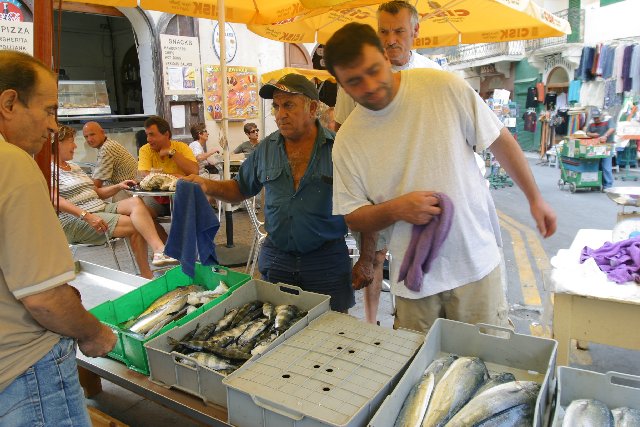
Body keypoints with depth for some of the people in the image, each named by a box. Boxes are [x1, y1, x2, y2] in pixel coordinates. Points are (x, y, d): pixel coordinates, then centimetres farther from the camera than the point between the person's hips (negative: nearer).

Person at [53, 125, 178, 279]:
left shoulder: (75, 167, 24)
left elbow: (97, 193, 25)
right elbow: (56, 200, -18)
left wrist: (118, 187, 7)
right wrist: (87, 216, -28)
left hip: (101, 208, 7)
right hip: (75, 221, -7)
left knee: (135, 202, -21)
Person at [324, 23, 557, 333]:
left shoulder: (444, 87, -9)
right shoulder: (347, 141, -5)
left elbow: (500, 141, 1)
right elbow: (353, 218, 0)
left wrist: (535, 198, 8)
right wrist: (396, 209, -18)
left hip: (475, 260, -1)